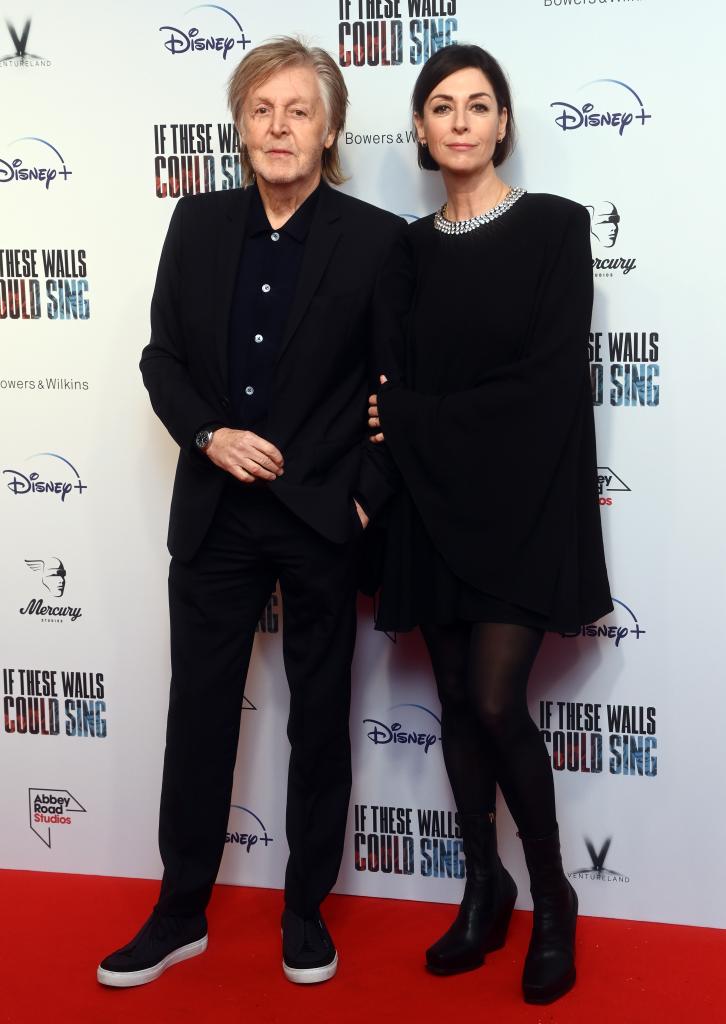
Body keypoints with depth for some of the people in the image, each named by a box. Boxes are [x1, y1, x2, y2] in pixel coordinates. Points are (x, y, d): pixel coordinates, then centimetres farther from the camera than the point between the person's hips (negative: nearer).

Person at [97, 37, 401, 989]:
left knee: (320, 720, 11)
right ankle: (182, 911, 26)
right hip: (215, 514, 3)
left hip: (323, 520, -2)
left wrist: (368, 497, -9)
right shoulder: (198, 224, 3)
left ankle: (307, 910, 29)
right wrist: (209, 435, -9)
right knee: (198, 712, 10)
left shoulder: (378, 240, -7)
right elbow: (162, 356, 7)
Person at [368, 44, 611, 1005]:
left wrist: (412, 419, -11)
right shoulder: (410, 249, 10)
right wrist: (400, 451, -14)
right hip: (435, 504, 5)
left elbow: (548, 379, -13)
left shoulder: (555, 227, -4)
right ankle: (484, 890, 24)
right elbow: (393, 383, 6)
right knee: (458, 701, 8)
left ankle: (553, 898, 13)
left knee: (496, 703, -10)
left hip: (522, 500, -4)